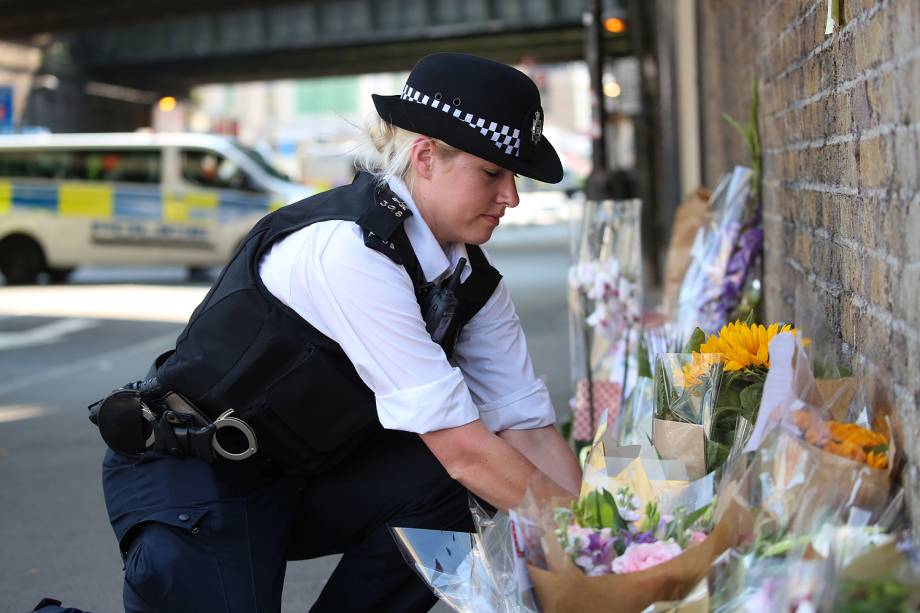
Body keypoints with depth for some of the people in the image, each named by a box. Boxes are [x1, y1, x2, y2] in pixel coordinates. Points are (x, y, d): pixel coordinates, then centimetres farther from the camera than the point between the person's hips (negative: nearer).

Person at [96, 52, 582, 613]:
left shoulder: (472, 281, -3)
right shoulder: (348, 248, -28)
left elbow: (531, 431, -4)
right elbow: (461, 446, -30)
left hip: (303, 475, 6)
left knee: (445, 487, -17)